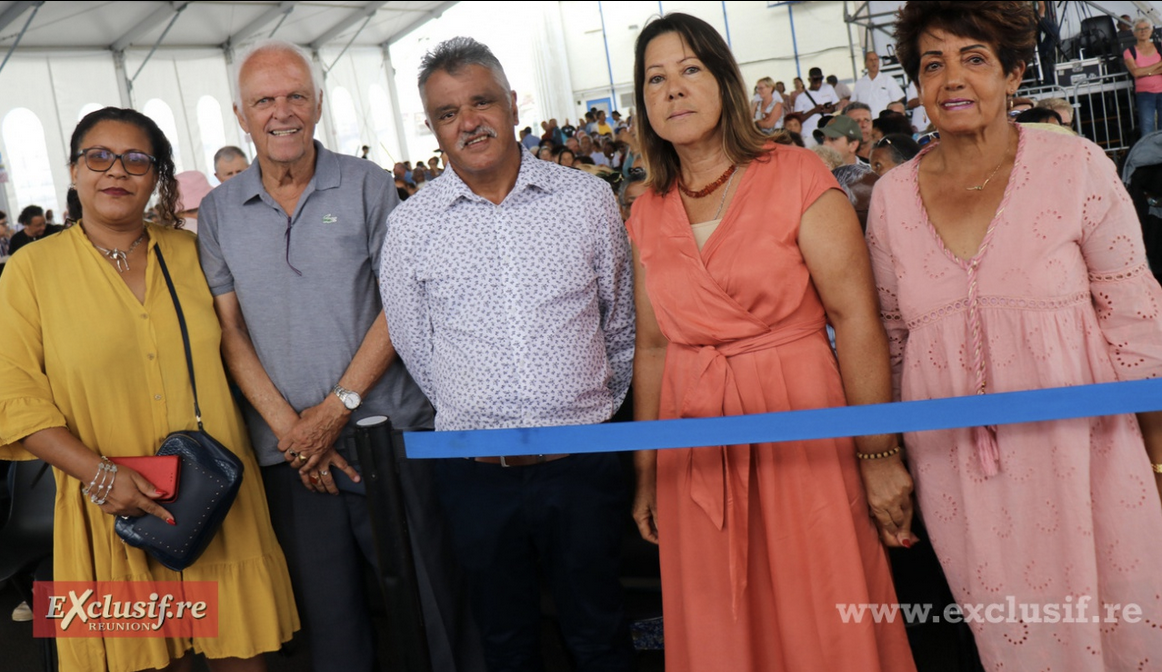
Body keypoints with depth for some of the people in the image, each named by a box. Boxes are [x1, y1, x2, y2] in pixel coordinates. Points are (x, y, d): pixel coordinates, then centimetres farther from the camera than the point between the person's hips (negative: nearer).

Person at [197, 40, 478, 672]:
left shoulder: (366, 184, 1)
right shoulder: (217, 212, 7)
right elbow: (229, 330, 4)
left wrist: (335, 409, -11)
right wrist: (288, 426, -7)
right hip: (289, 452, 2)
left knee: (426, 600, 4)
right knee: (328, 614, 11)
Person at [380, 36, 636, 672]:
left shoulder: (587, 198, 0)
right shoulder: (410, 224, -1)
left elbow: (620, 323, 10)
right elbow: (414, 343, 9)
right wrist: (475, 419, 10)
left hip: (582, 462, 0)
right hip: (476, 471, 1)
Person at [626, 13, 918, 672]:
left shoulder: (796, 176, -6)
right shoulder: (649, 213, 7)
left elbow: (856, 316, -10)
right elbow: (652, 346, 10)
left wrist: (879, 453, -14)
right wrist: (645, 472, 11)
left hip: (800, 433, -3)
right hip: (697, 454, 4)